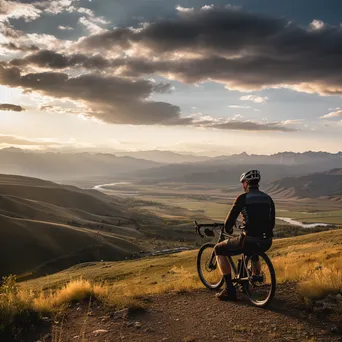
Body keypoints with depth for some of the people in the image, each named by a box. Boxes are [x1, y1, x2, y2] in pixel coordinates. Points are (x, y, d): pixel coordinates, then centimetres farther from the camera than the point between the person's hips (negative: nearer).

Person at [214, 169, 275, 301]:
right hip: (267, 242, 6)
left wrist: (228, 229, 20)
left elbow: (229, 221, -2)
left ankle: (229, 290, 9)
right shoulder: (268, 198, 12)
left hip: (249, 240, -6)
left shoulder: (242, 198, -4)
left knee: (219, 250, 13)